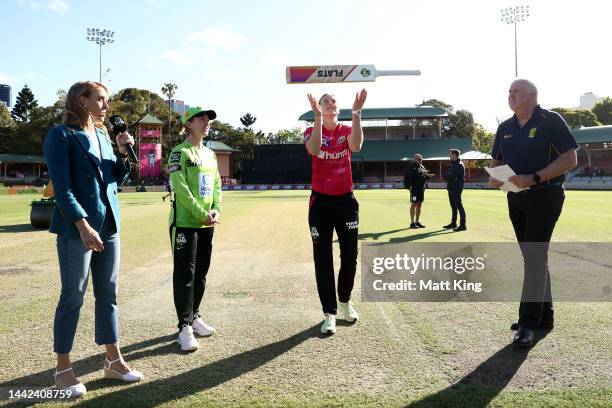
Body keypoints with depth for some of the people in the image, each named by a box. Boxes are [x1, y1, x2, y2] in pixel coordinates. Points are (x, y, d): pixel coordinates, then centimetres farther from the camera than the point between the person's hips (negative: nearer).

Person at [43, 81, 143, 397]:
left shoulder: (103, 135, 14)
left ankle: (113, 361, 22)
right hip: (77, 228, -7)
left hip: (109, 225, 7)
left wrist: (123, 153, 2)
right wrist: (83, 225, -23)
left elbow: (118, 179, 18)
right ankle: (63, 369, 17)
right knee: (73, 297, 2)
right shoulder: (61, 135, -7)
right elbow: (62, 187, -15)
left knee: (108, 294, 11)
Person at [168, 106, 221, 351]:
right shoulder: (180, 152, -6)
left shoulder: (210, 154, 17)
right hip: (185, 223, -7)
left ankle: (194, 317, 27)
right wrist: (201, 214, -16)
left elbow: (216, 185, 15)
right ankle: (184, 327, 4)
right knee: (185, 274, -4)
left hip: (206, 224, 7)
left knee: (201, 273, 13)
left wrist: (216, 210, -2)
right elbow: (180, 188, -15)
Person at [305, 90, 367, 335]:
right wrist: (318, 116, -30)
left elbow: (356, 146, -20)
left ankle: (345, 301, 33)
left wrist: (356, 113, -26)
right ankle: (329, 313, 11)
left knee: (349, 256, 9)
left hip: (346, 200, 2)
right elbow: (314, 149, -25)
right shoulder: (312, 131, 1)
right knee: (323, 259, 0)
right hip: (321, 202, -2)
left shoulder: (346, 131, 5)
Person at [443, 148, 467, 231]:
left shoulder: (459, 165, -12)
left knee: (459, 206, -9)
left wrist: (448, 176, -3)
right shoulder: (453, 164, 18)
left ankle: (462, 225, -9)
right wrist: (450, 177, -8)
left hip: (456, 189, -9)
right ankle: (453, 223, 25)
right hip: (451, 188, 9)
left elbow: (451, 176, -22)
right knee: (453, 206, 15)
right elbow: (445, 175, 11)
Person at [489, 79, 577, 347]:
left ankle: (528, 324, -7)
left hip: (545, 196, -7)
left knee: (534, 257, -11)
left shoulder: (550, 121, -9)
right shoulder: (505, 128, 10)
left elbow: (570, 159, -14)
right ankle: (544, 317, 25)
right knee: (533, 258, 13)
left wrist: (534, 178, -24)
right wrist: (493, 177, -4)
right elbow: (496, 161, 19)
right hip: (516, 199, 7)